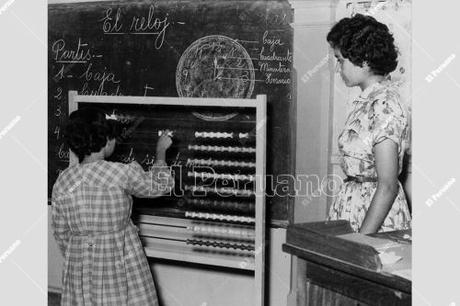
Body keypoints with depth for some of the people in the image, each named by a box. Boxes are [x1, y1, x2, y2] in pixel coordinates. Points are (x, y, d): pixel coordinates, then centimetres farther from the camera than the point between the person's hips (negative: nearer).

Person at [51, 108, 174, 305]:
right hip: (121, 264, -4)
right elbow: (161, 184, 1)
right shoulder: (121, 173, -15)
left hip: (80, 268, 4)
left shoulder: (61, 182, -3)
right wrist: (161, 151, 17)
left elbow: (61, 234, 5)